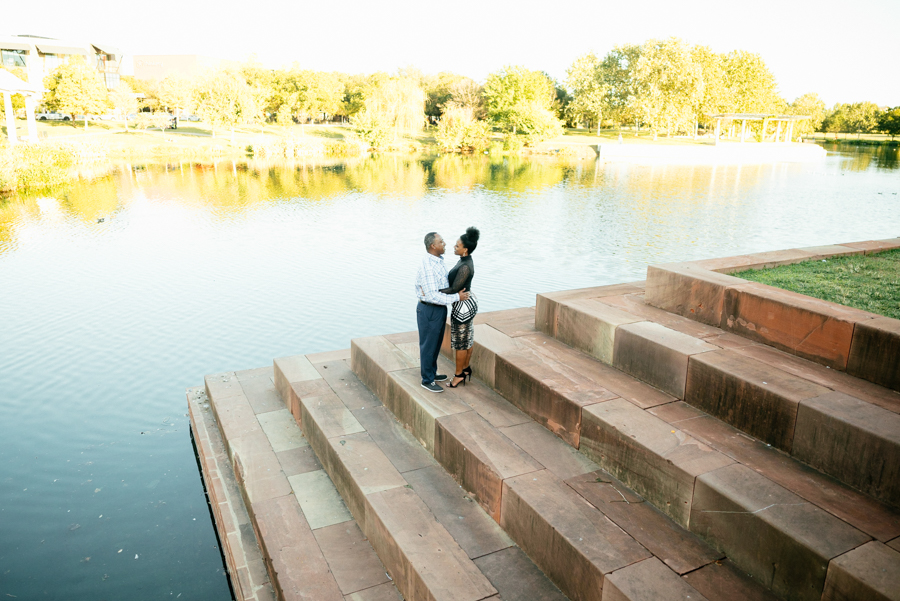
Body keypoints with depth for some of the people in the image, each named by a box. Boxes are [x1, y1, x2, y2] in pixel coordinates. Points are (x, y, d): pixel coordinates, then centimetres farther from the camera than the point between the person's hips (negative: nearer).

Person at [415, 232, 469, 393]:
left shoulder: (438, 260, 5)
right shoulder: (427, 266, -27)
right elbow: (432, 296, -28)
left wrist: (461, 293, 10)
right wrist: (456, 297, -22)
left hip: (439, 308, 10)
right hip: (429, 310, -10)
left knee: (436, 343, 22)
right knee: (428, 346, 6)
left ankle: (432, 373, 39)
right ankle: (427, 380, 20)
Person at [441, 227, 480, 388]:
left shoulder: (465, 267, -28)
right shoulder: (465, 260, 2)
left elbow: (454, 289, -28)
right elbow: (454, 280, 12)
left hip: (463, 306, -10)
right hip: (468, 301, 10)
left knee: (460, 342, 6)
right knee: (467, 338, 22)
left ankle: (459, 374, 21)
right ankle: (466, 368, 37)